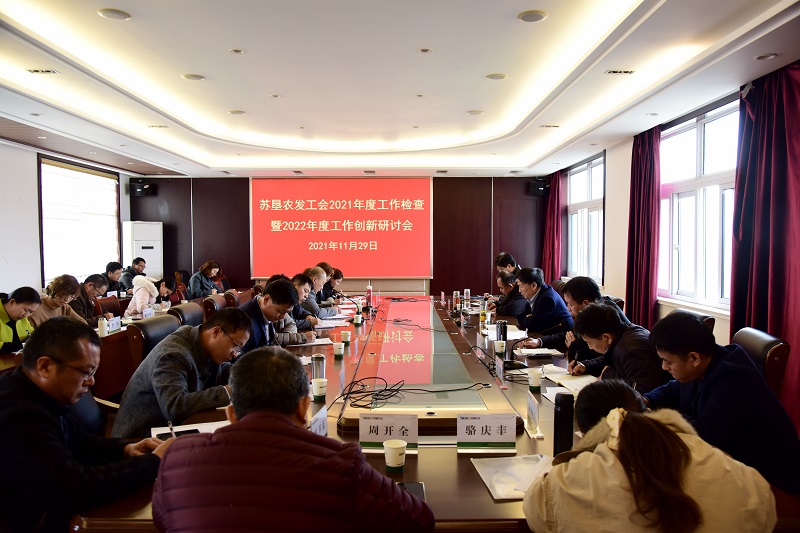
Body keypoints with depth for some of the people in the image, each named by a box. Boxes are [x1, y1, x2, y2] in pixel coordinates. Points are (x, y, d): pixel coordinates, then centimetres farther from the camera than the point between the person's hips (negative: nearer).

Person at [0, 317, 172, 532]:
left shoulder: (41, 397, 2)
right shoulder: (19, 421, -29)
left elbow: (77, 444, 16)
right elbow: (76, 489, -32)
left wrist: (125, 449, -1)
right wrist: (154, 461, -24)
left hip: (49, 512, 9)